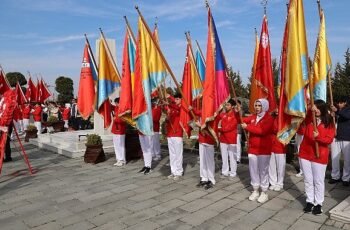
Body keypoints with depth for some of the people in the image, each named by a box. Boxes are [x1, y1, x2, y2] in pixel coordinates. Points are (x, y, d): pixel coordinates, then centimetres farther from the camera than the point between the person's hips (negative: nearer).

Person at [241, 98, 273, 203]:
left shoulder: (269, 118, -12)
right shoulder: (253, 117, 8)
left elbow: (261, 131, -25)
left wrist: (247, 127, -20)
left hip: (263, 149, -6)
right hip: (252, 148, 6)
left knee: (263, 171, 4)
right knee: (253, 170, 11)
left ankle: (264, 193, 17)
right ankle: (255, 191, 25)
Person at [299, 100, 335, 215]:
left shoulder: (329, 123, -3)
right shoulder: (309, 119, 4)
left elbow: (329, 140, -9)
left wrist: (318, 137, -26)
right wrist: (310, 110, -33)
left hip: (320, 156, -3)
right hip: (305, 153, 3)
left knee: (318, 181, 8)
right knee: (308, 180, 11)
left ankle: (318, 203, 22)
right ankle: (309, 201, 24)